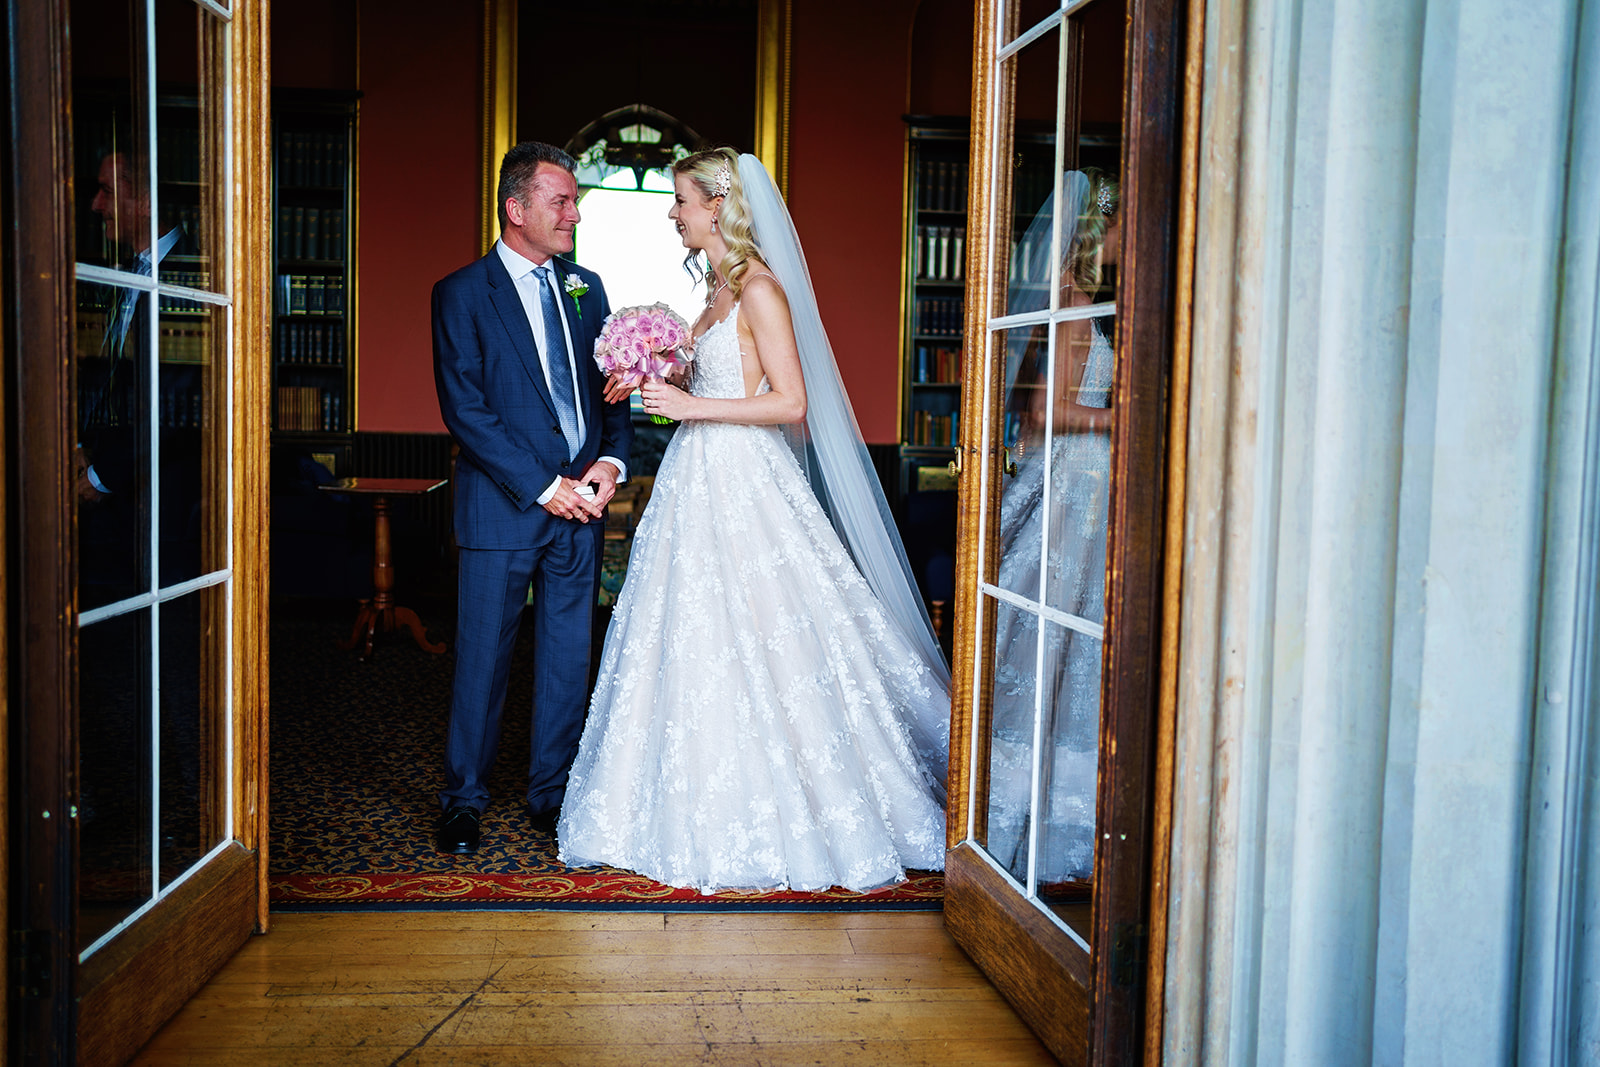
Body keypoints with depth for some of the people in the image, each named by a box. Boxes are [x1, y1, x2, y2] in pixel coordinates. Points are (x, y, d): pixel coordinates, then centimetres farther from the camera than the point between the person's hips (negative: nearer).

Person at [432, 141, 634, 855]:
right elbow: (465, 410, -10)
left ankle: (552, 795, 23)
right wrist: (544, 487, -14)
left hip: (582, 502, 5)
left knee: (567, 657, 10)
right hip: (502, 504, -4)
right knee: (483, 656, 4)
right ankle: (464, 799, 19)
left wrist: (612, 459, -6)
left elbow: (613, 386, 13)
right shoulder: (462, 294, -3)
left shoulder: (587, 288, 12)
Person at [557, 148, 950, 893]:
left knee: (752, 645, -4)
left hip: (743, 482, -9)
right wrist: (661, 389, 7)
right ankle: (716, 811, 21)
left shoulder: (760, 289, -12)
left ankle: (778, 818, 9)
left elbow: (790, 403, -17)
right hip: (702, 477, 9)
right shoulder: (719, 287, 15)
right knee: (696, 645, 11)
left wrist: (693, 406, -18)